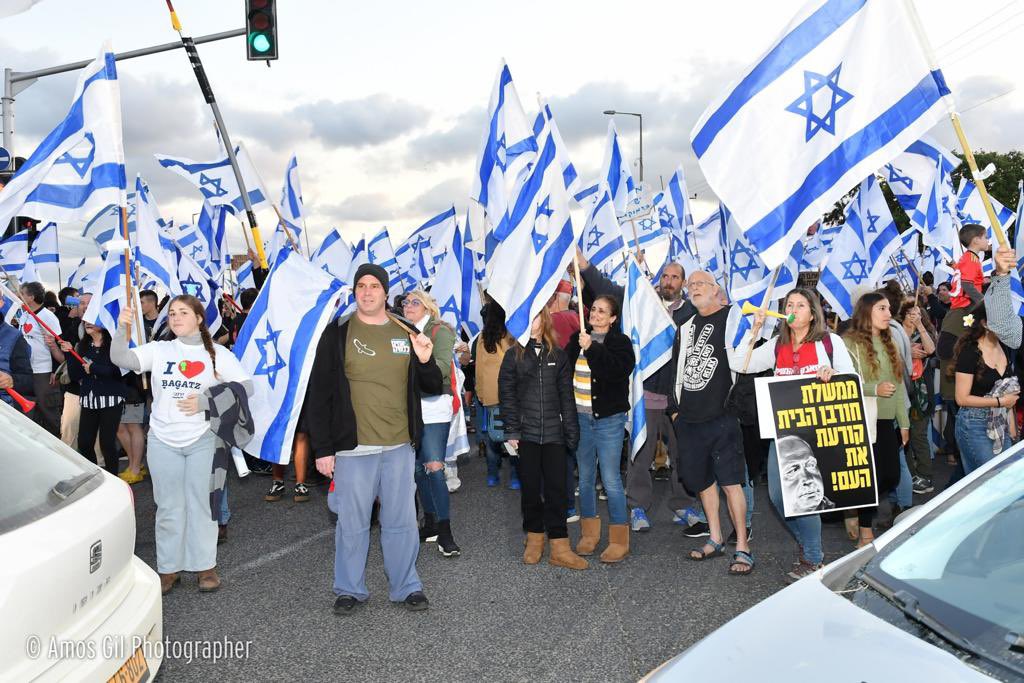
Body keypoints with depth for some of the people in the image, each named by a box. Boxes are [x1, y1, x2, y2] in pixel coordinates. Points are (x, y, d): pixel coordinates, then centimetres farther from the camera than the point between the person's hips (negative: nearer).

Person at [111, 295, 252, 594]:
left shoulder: (217, 354, 1)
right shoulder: (158, 350, 5)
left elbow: (246, 386, -5)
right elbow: (120, 359, -9)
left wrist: (206, 402, -14)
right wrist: (122, 329, -26)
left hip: (202, 440, -1)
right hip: (163, 441, 2)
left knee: (201, 504, 4)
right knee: (168, 507, 8)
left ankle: (205, 566, 17)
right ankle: (169, 569, 20)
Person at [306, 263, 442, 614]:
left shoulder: (407, 333, 7)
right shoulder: (337, 334, -2)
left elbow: (432, 389, 11)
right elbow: (319, 394, -2)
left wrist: (426, 362, -11)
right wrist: (322, 449, -6)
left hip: (400, 447, 2)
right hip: (352, 448, -2)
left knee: (401, 522, 11)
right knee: (352, 523, 8)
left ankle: (405, 587, 26)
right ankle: (350, 589, 26)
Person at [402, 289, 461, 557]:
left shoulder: (440, 331, -3)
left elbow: (443, 366, -16)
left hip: (433, 406, -6)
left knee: (434, 467, -10)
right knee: (418, 468, 10)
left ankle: (445, 531, -1)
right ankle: (430, 523, 23)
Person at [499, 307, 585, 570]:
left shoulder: (558, 355, 8)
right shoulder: (513, 355, 5)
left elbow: (566, 396, 8)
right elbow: (507, 395, 1)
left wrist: (572, 431, 2)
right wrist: (511, 431, -7)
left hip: (553, 432, 1)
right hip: (526, 432, 0)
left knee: (556, 488, -1)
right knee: (530, 487, 6)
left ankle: (559, 548, 4)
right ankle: (534, 538, 22)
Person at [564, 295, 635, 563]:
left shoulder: (620, 342, -4)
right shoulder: (577, 339, 10)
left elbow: (619, 370, -21)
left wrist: (592, 349, -24)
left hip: (609, 419, -5)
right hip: (580, 417, 5)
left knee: (611, 479, -4)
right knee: (585, 477, 12)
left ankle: (619, 540, 7)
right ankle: (589, 534, 25)